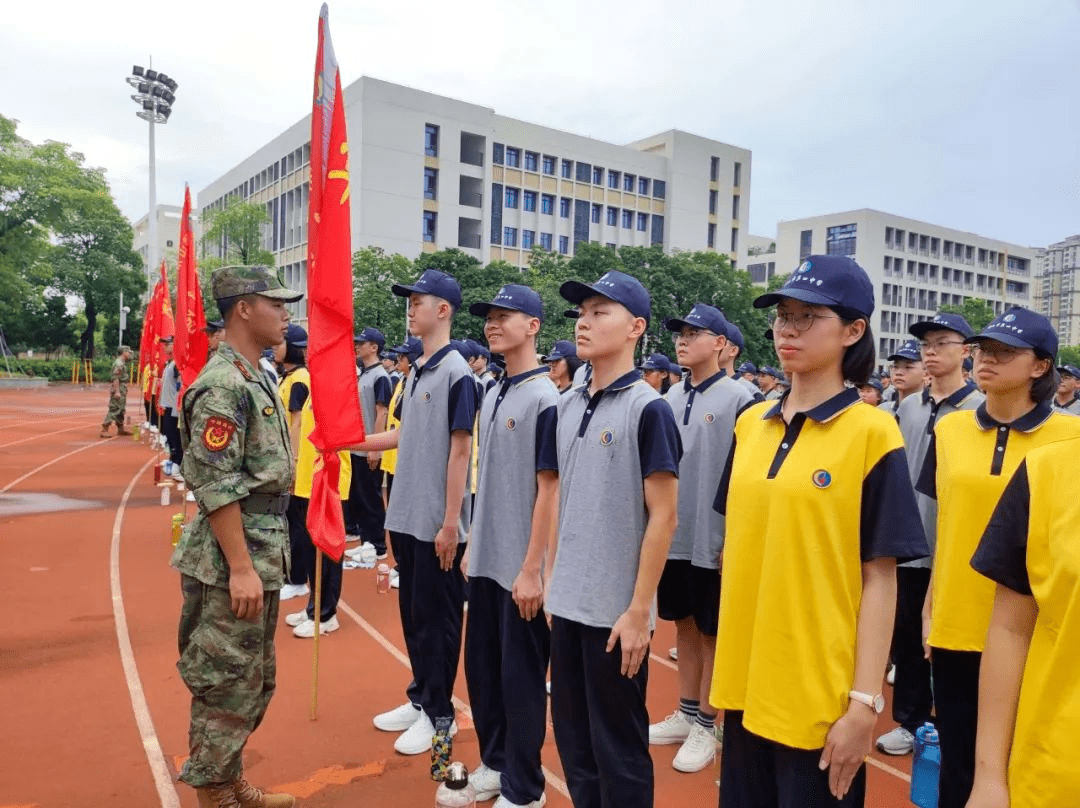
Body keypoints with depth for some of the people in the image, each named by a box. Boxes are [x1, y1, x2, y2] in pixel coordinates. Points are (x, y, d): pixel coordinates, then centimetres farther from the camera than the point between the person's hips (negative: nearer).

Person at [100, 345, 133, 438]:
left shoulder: (122, 363, 17)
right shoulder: (118, 363, -15)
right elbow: (115, 378, -23)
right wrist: (117, 391, -27)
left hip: (122, 390, 11)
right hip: (118, 389, -11)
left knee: (121, 409, 17)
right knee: (114, 409, -11)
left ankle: (120, 429, 26)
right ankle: (104, 430, -11)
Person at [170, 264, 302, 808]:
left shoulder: (255, 379, 13)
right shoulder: (223, 385, -18)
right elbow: (215, 486, -22)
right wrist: (241, 568, -22)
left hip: (262, 555, 10)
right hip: (233, 563, -10)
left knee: (253, 682, 20)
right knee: (226, 685, 4)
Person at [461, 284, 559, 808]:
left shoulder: (545, 398, -15)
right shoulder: (493, 396, 10)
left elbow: (549, 490, -17)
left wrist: (532, 569, -18)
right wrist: (473, 545, 15)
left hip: (521, 568, -8)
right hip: (486, 560, 8)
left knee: (521, 676, 5)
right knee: (482, 667, 18)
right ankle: (494, 764, 37)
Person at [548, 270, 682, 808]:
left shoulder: (647, 408, -13)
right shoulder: (568, 405, 7)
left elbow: (663, 516, -14)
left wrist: (639, 611, -15)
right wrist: (554, 579, 12)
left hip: (616, 611, -6)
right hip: (568, 603, 7)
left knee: (619, 745, 9)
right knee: (572, 738, 19)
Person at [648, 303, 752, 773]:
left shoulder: (738, 399, -11)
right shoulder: (671, 399, 8)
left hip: (715, 541, -6)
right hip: (672, 536, 6)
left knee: (712, 634, 7)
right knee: (684, 626, 16)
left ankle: (705, 727, 20)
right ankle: (685, 715, 31)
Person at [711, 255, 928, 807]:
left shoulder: (872, 433, -11)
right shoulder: (750, 424, 3)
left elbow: (880, 576, -11)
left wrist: (865, 701, -12)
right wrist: (721, 661, 11)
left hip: (820, 695, -5)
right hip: (746, 681, 5)